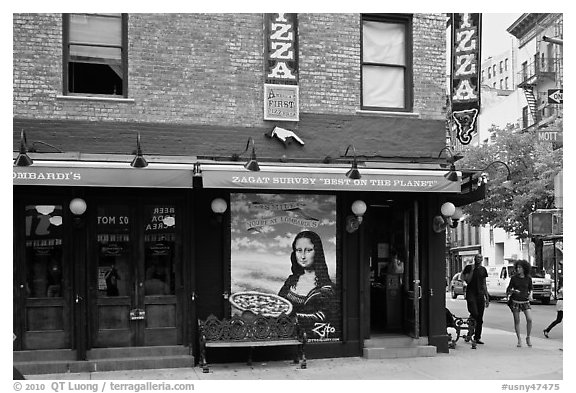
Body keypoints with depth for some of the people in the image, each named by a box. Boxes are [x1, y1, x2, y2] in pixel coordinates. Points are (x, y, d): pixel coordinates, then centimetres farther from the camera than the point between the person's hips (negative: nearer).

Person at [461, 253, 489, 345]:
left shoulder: (483, 270, 14)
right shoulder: (468, 268, 1)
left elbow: (484, 285, 18)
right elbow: (467, 281, -10)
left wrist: (487, 298, 15)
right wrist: (472, 270, -15)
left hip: (480, 295, 4)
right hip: (471, 294, -4)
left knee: (480, 318, 5)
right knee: (474, 314, -20)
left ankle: (478, 337, 14)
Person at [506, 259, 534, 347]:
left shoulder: (528, 278, 1)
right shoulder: (514, 278, -2)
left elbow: (530, 289, 13)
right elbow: (509, 288, 3)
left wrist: (530, 295, -5)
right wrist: (510, 292, -19)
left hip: (525, 301, 0)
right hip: (515, 301, 0)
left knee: (529, 319, -13)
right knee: (517, 321, 2)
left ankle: (528, 338, 7)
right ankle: (519, 340, 13)